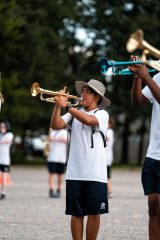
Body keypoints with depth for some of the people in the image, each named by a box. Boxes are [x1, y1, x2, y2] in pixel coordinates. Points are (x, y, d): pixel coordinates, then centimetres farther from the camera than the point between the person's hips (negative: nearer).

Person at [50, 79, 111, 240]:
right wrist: (58, 106, -11)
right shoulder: (75, 113, 12)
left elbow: (88, 120, -21)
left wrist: (66, 105, -18)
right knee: (76, 213, 4)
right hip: (75, 172, 3)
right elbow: (55, 125, 1)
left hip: (95, 173, -3)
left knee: (94, 213, -1)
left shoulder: (102, 114, 0)